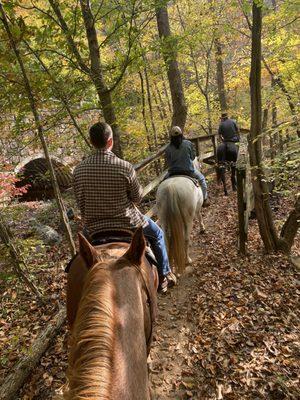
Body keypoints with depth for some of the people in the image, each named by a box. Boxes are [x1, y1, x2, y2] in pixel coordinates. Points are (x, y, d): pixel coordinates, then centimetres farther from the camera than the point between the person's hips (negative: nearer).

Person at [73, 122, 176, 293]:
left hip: (94, 230, 4)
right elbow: (138, 197, -7)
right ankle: (164, 276, 34)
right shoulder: (125, 167, -20)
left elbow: (81, 204, 1)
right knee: (157, 234, 24)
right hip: (127, 223, -3)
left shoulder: (79, 170, -8)